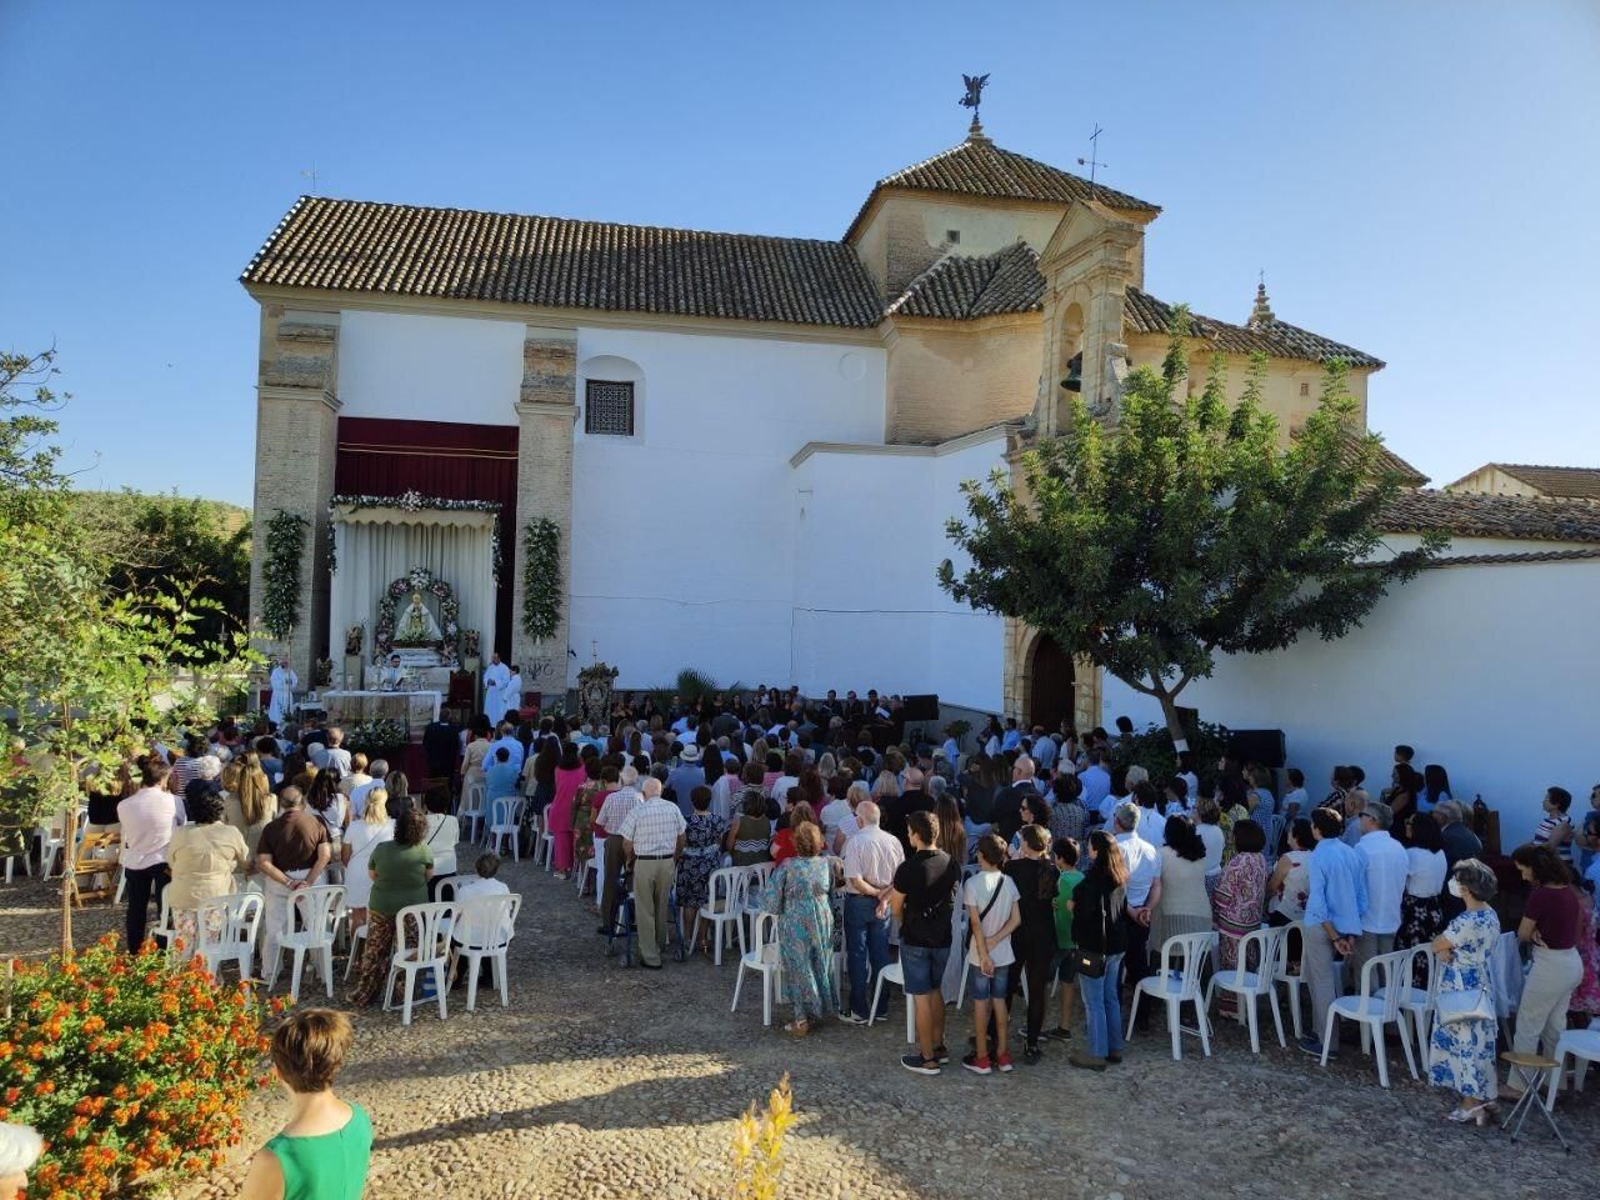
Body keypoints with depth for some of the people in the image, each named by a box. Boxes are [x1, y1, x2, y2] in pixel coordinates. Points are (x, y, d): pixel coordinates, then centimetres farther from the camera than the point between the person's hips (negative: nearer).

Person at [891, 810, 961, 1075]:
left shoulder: (908, 869, -21)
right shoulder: (953, 865, -4)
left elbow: (897, 908, -11)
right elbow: (951, 898, 7)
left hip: (915, 941, -5)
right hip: (942, 939, 5)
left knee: (921, 998, 4)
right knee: (935, 992, 21)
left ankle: (927, 1058, 12)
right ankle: (938, 1046, 31)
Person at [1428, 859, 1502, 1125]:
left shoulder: (1468, 922, -27)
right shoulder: (1489, 915, 4)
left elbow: (1436, 945, -15)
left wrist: (1442, 948, 3)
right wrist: (1446, 951, -9)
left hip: (1463, 993, -9)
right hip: (1477, 988, 9)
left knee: (1465, 1043, 3)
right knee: (1473, 1042, 18)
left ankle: (1473, 1102, 11)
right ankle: (1479, 1097, 26)